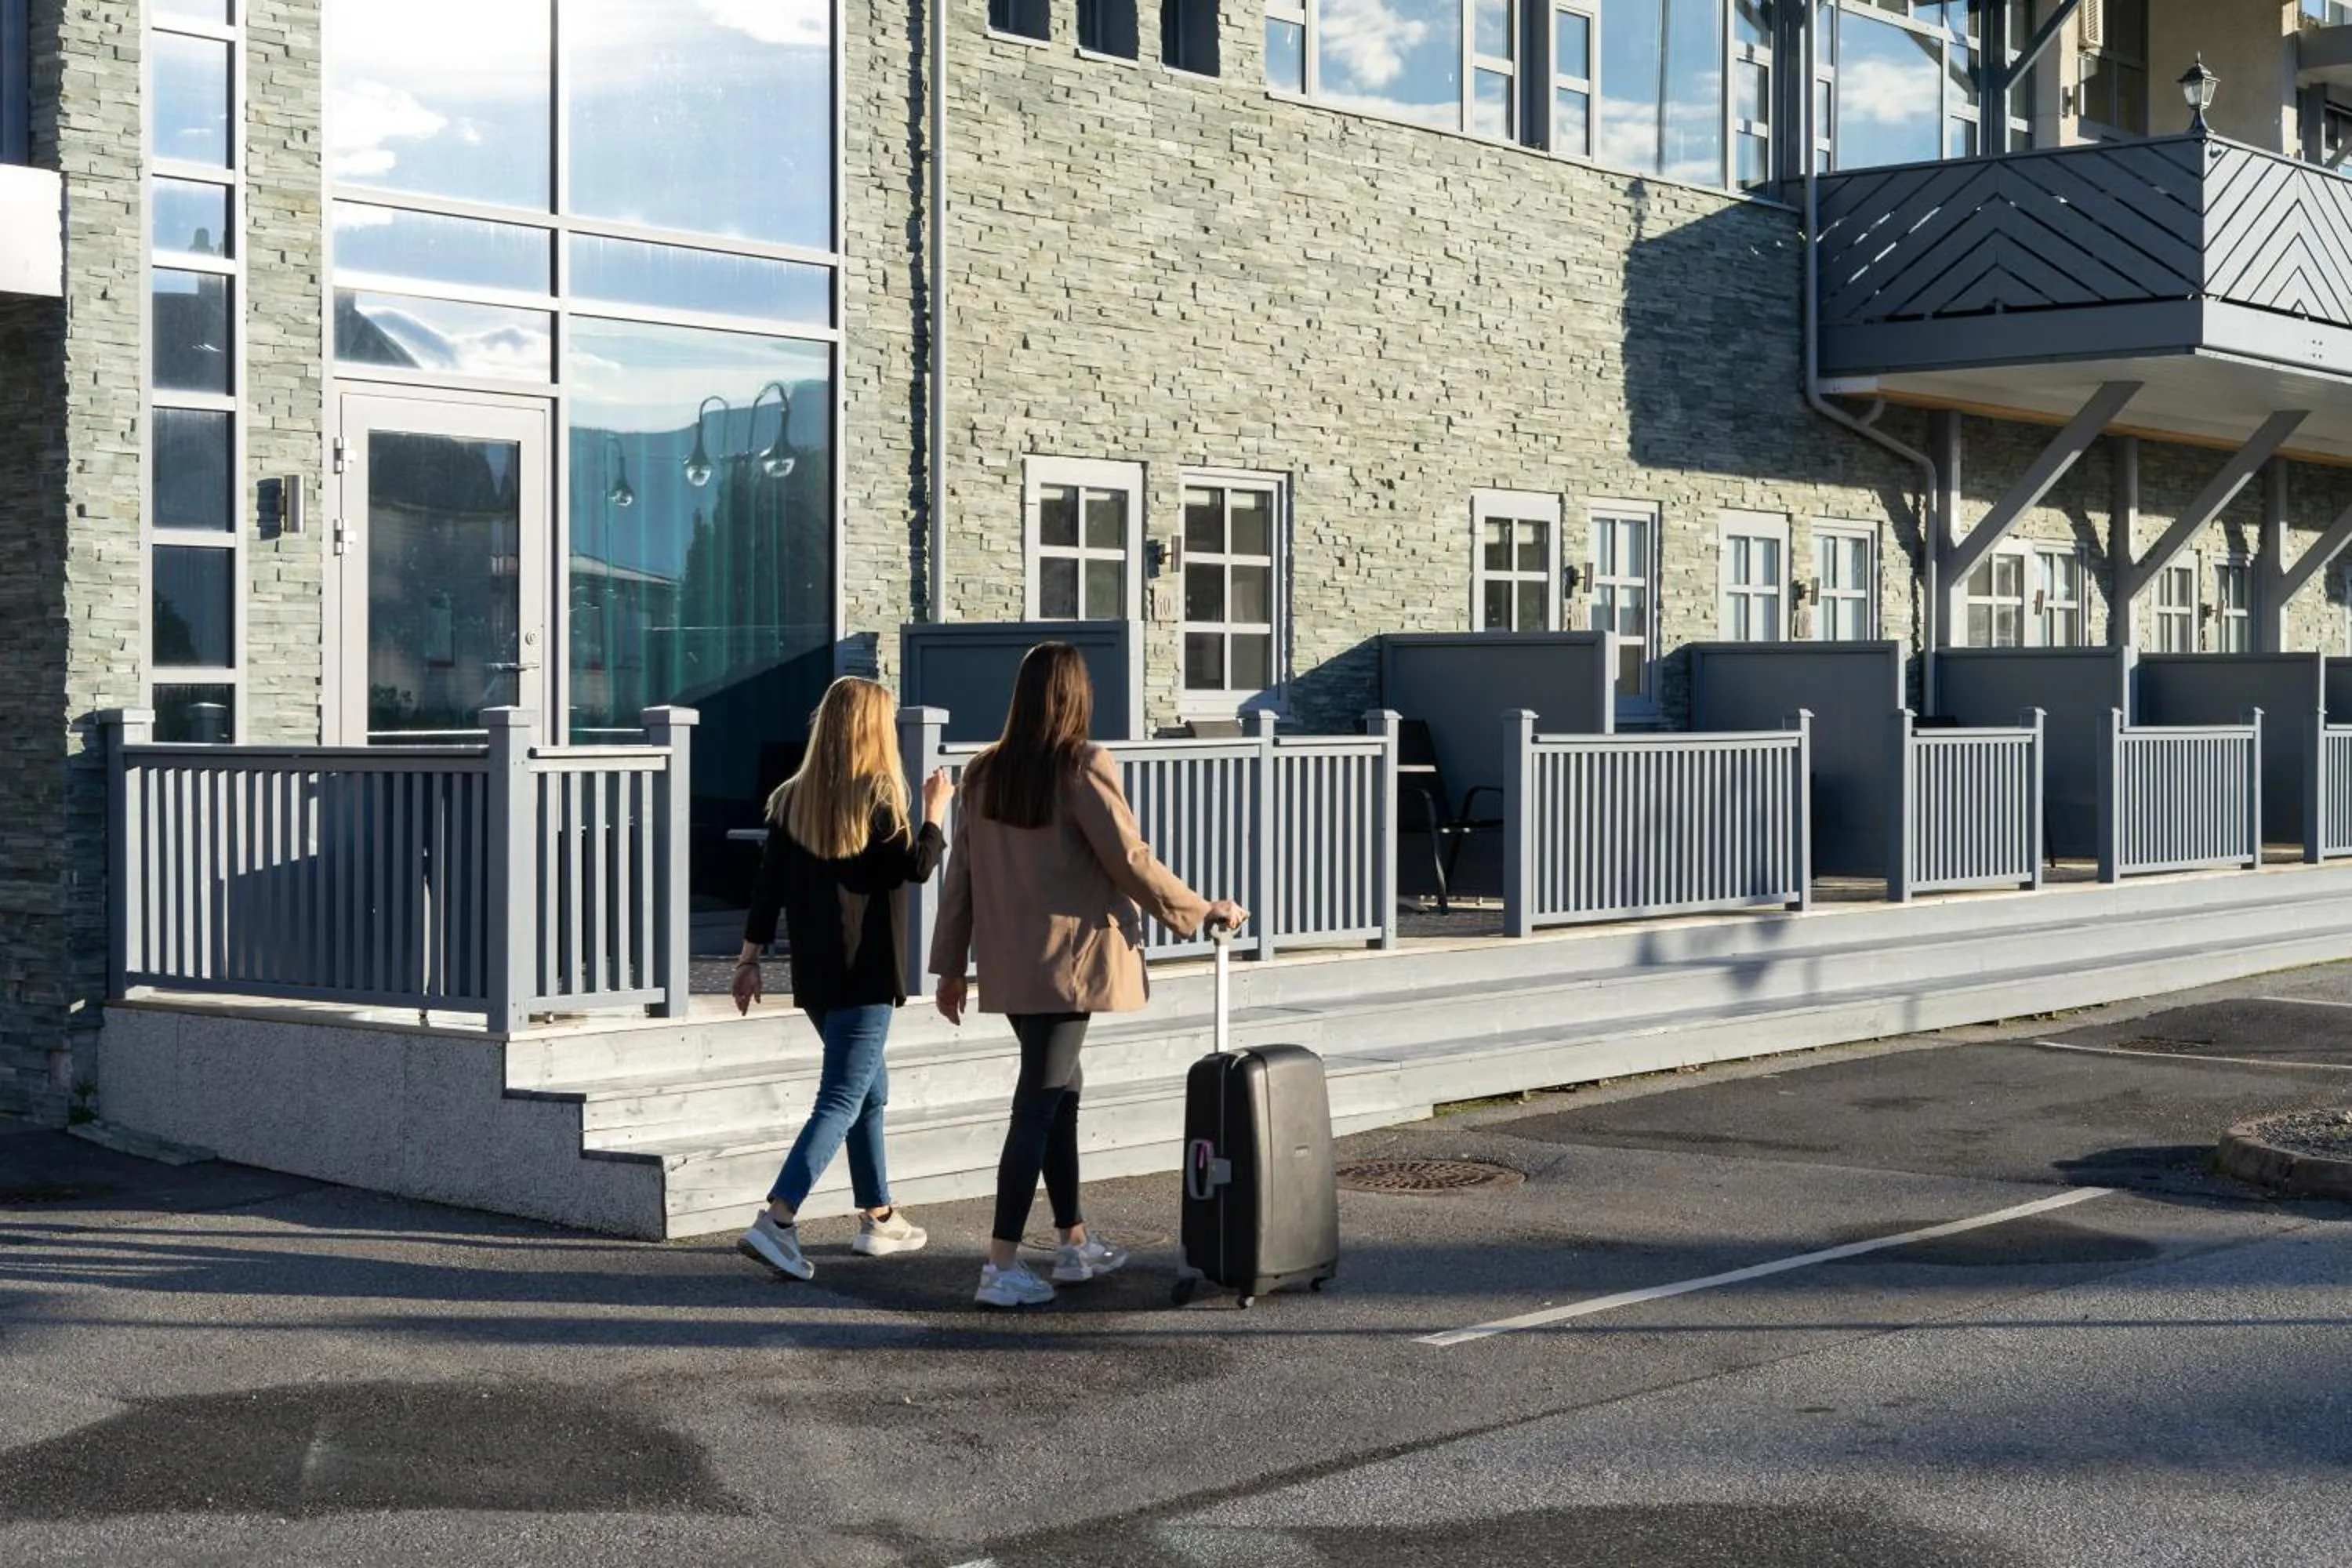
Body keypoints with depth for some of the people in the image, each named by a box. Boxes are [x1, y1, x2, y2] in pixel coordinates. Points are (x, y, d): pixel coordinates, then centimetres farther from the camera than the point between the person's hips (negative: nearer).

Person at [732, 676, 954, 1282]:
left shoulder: (792, 798, 6)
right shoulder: (878, 794, -11)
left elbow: (769, 883, 6)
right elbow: (916, 867, -8)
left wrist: (751, 956, 10)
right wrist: (935, 813, 6)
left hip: (813, 975, 7)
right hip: (865, 973, -7)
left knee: (871, 1091, 21)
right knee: (842, 1101, -8)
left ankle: (878, 1218, 28)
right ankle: (775, 1222, -20)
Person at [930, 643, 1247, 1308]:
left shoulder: (984, 774, 5)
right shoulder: (1083, 769, -12)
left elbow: (961, 874, 9)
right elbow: (1131, 863, -12)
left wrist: (950, 965, 16)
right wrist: (1204, 910, 0)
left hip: (1008, 966, 6)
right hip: (1068, 963, -6)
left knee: (1059, 1089, 19)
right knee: (1040, 1102, -4)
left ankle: (1075, 1242, 28)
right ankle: (1001, 1265, -7)